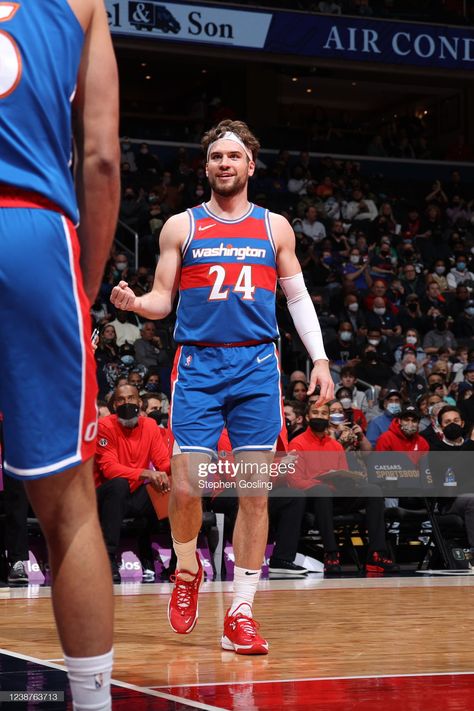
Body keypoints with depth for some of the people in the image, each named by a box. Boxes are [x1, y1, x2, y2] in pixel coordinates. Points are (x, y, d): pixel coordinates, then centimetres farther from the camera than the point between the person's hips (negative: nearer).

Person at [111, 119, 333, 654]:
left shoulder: (275, 228, 11)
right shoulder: (181, 227, 8)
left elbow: (298, 298, 15)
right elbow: (162, 300, 7)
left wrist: (320, 359, 5)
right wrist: (133, 303, -16)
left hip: (257, 367, 1)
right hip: (198, 365, -1)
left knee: (254, 493, -2)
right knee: (185, 487, -10)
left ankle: (240, 615, 3)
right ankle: (187, 569, 21)